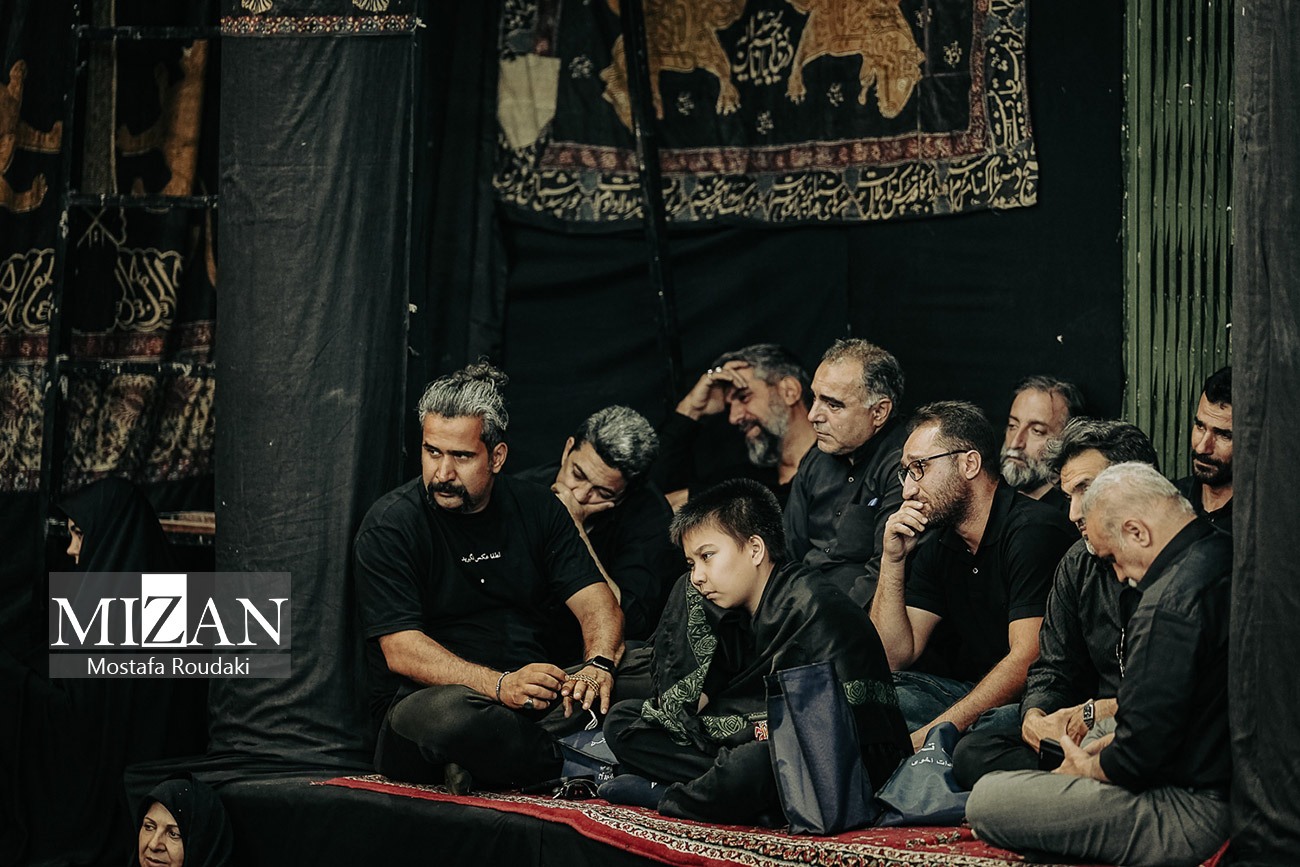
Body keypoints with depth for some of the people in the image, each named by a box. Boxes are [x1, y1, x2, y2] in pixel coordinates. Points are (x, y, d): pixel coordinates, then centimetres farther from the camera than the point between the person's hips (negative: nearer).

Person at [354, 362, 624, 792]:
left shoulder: (536, 508, 8)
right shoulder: (390, 526, -7)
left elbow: (596, 602, 2)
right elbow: (401, 651, -16)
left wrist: (597, 666, -22)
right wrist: (501, 685, -31)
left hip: (532, 693, 5)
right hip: (422, 697, -5)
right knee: (448, 715, -42)